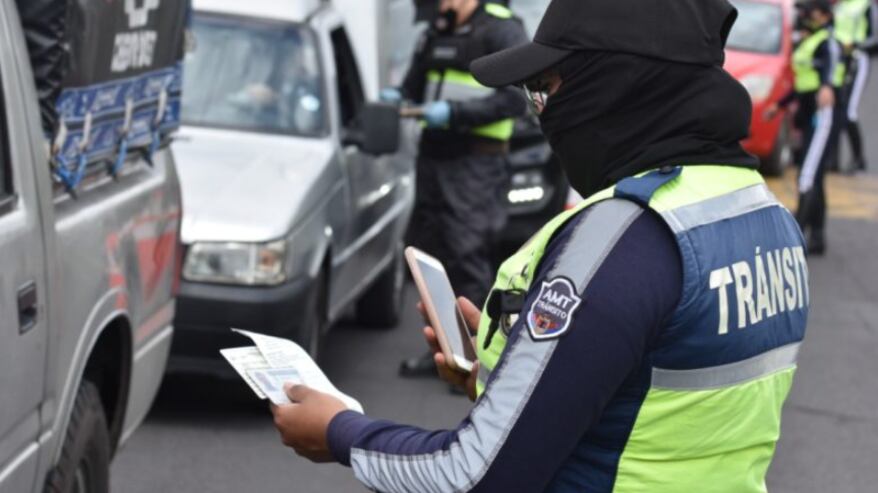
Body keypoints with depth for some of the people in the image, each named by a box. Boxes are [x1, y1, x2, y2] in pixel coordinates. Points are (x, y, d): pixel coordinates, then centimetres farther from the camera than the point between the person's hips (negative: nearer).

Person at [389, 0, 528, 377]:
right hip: (433, 157, 8)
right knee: (429, 253, 9)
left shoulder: (501, 30, -7)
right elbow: (414, 85, 25)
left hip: (475, 165, -8)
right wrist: (397, 98, 2)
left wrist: (455, 112, -20)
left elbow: (516, 99, -15)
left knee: (468, 258, -11)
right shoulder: (436, 33, 16)